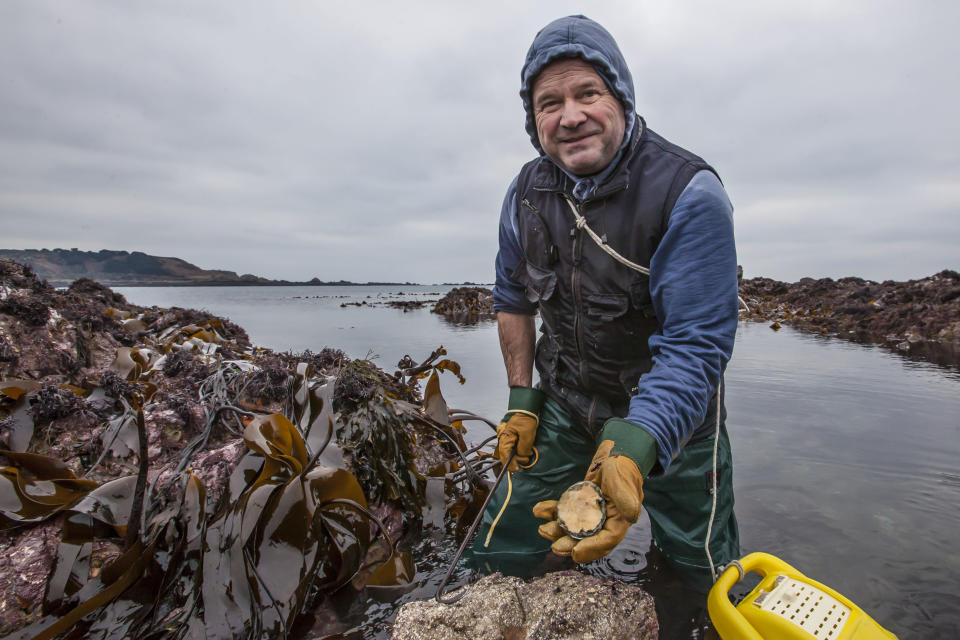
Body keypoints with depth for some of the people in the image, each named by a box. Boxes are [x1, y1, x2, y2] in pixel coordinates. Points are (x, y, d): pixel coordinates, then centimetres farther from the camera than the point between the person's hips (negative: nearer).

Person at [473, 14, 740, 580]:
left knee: (700, 572, 15)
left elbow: (694, 346, -28)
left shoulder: (689, 193, -22)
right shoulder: (525, 193, -5)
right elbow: (512, 300, 8)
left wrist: (632, 451, -42)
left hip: (671, 415, -3)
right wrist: (522, 397, 3)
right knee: (500, 554, 8)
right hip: (565, 407, 4)